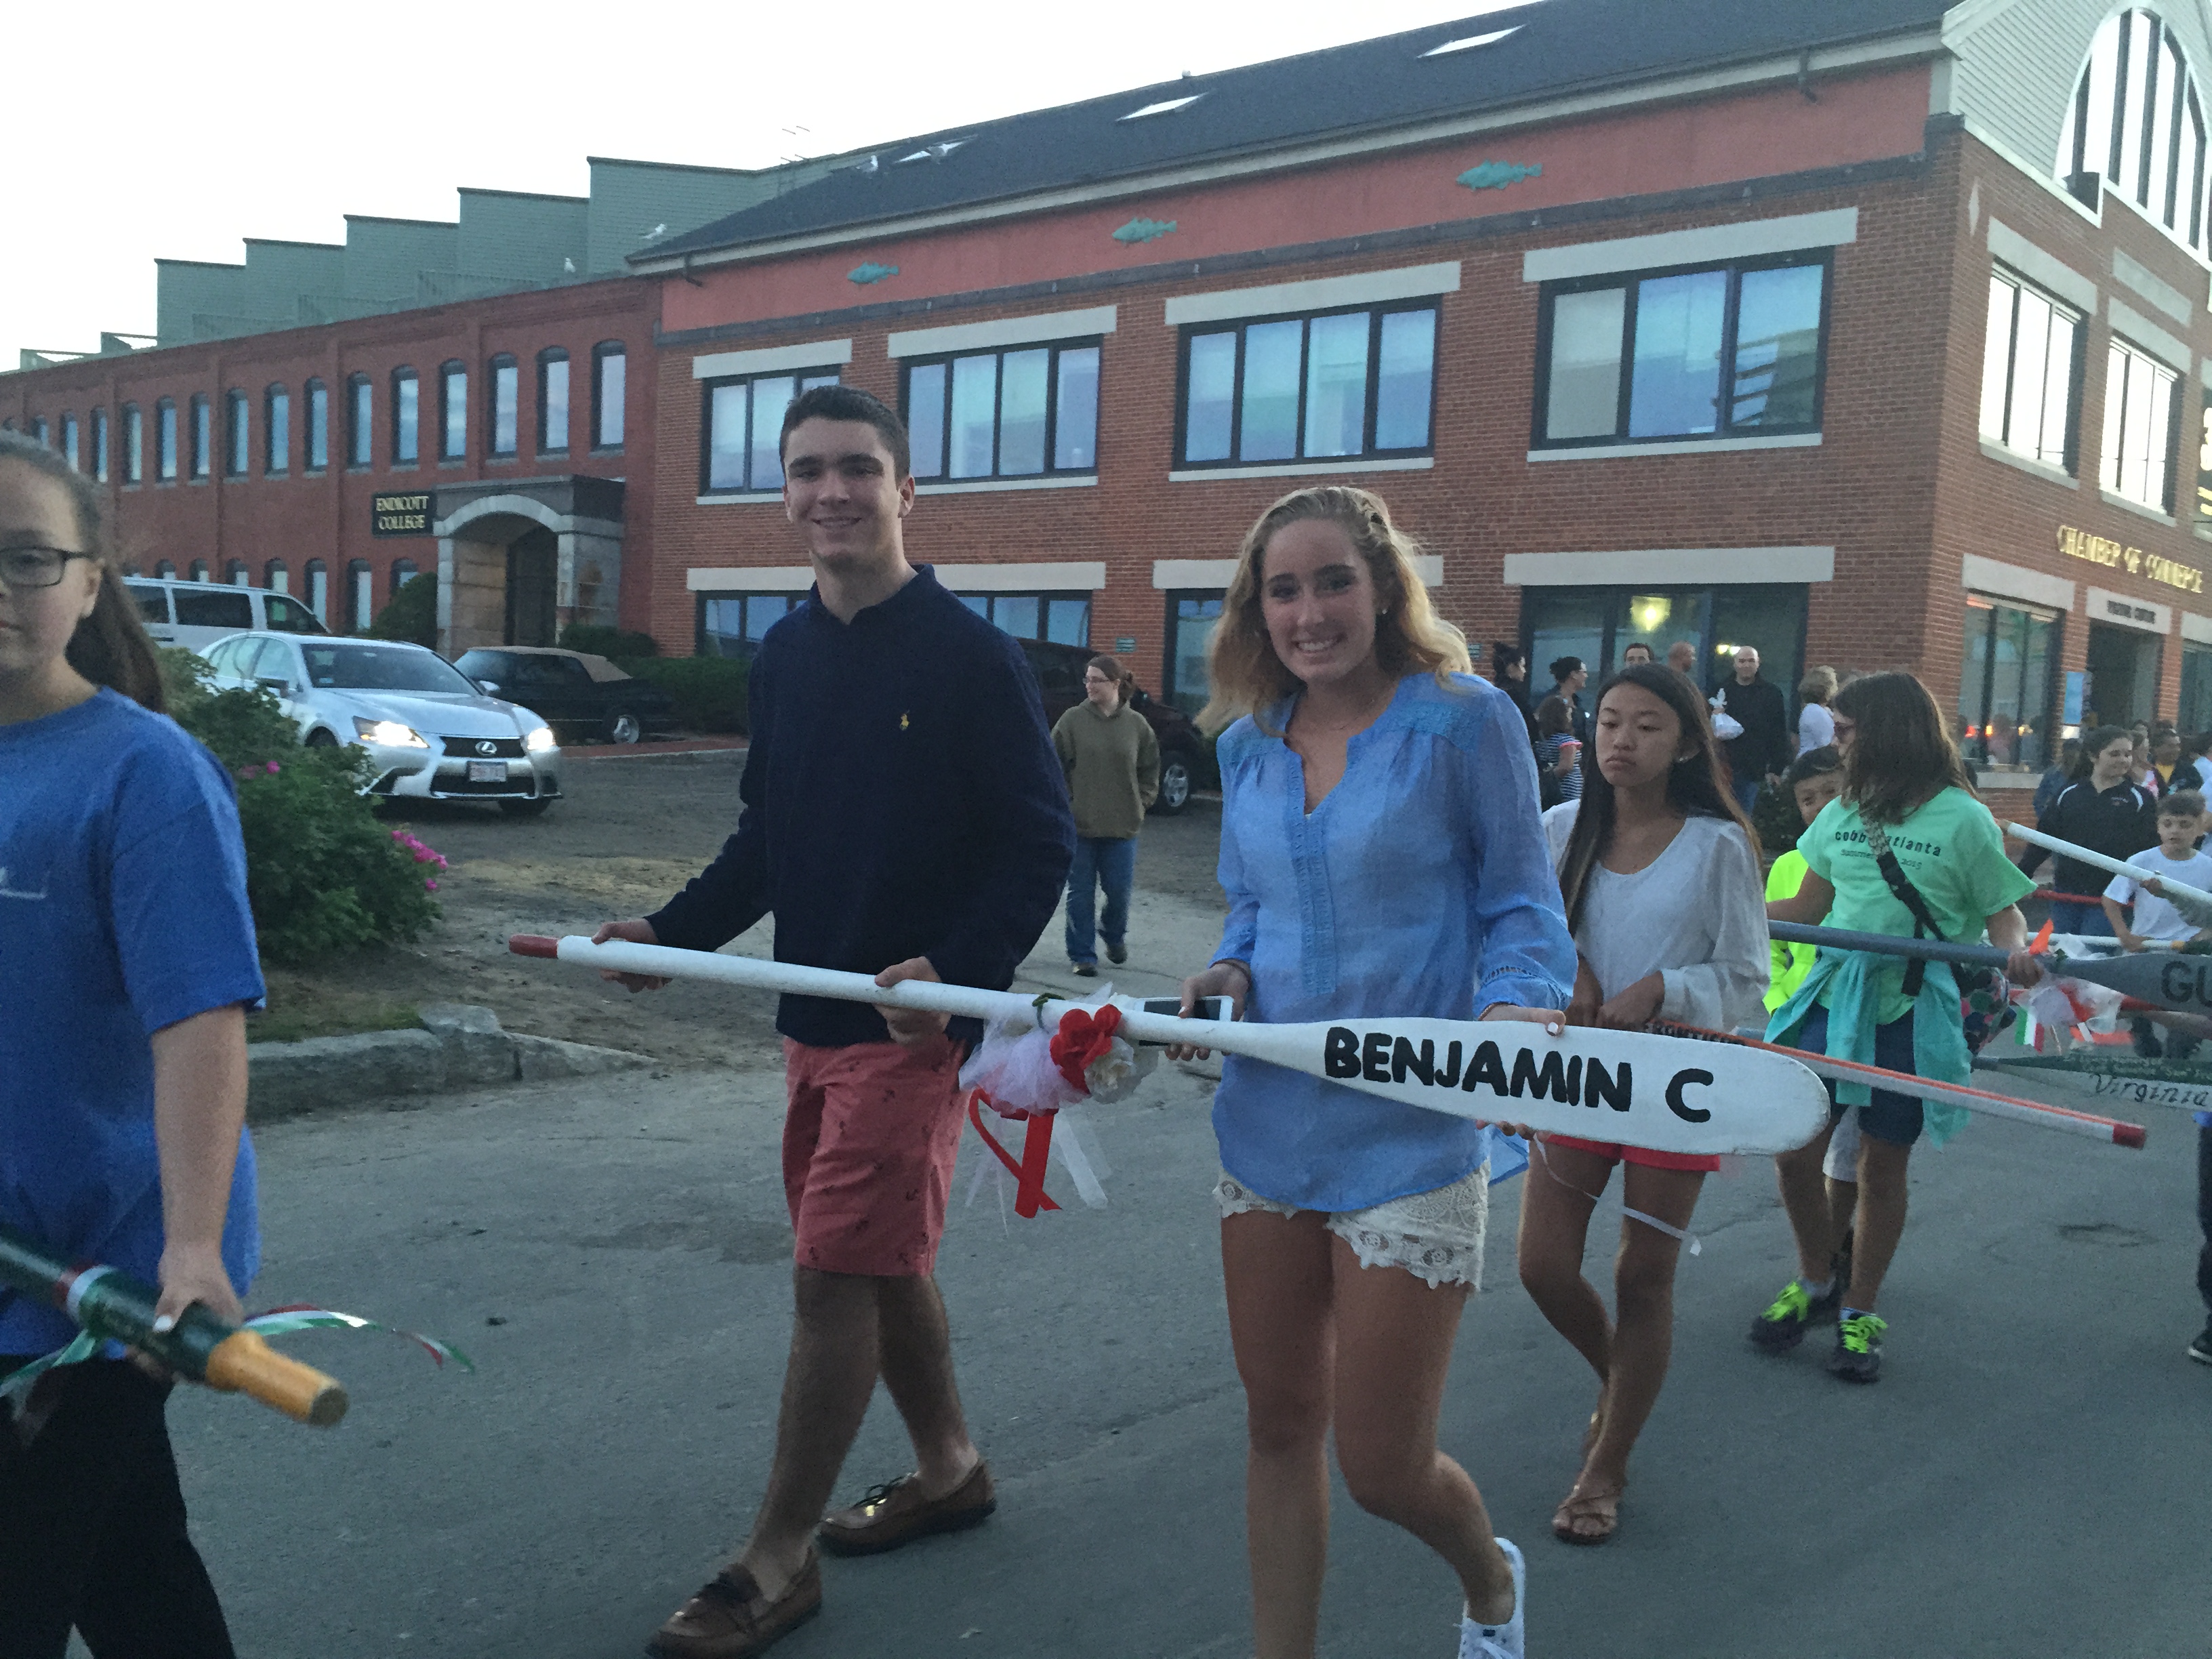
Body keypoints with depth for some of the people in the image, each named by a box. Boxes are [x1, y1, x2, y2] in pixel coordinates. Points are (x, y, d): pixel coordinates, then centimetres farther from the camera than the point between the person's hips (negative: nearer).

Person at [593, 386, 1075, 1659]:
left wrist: (954, 968, -27)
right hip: (816, 1015, 7)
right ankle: (951, 1468, 37)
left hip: (917, 1018, -7)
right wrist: (675, 931, 4)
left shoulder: (971, 655, -12)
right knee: (882, 1255, 17)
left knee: (836, 1271, -4)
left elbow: (1041, 842, -14)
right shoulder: (786, 655, 9)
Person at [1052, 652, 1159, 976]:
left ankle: (1115, 935, 34)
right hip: (1079, 824, -1)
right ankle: (1082, 955, 16)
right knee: (1081, 893, 4)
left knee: (1119, 889, 4)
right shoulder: (1073, 720, -2)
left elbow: (1150, 769, 13)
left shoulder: (1136, 724, 3)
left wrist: (1142, 802, 4)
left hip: (1122, 827, 1)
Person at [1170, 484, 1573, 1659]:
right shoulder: (1248, 743, 5)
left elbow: (1521, 901, -4)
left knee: (1382, 1469, 4)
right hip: (1266, 1122, 5)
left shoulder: (1464, 721, -9)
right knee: (1279, 1424, 14)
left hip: (1409, 1139, -5)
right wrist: (1227, 976, -5)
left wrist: (1518, 1000, -23)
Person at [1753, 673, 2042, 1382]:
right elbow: (1806, 908, 15)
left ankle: (1859, 1312, 23)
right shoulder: (1842, 813, 9)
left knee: (1882, 1165, 7)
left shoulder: (1963, 818, -6)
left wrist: (2015, 951, -24)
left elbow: (2003, 912, -2)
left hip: (1910, 1011, -4)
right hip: (1832, 997, 4)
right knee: (1794, 1151, 3)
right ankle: (1815, 1284, 27)